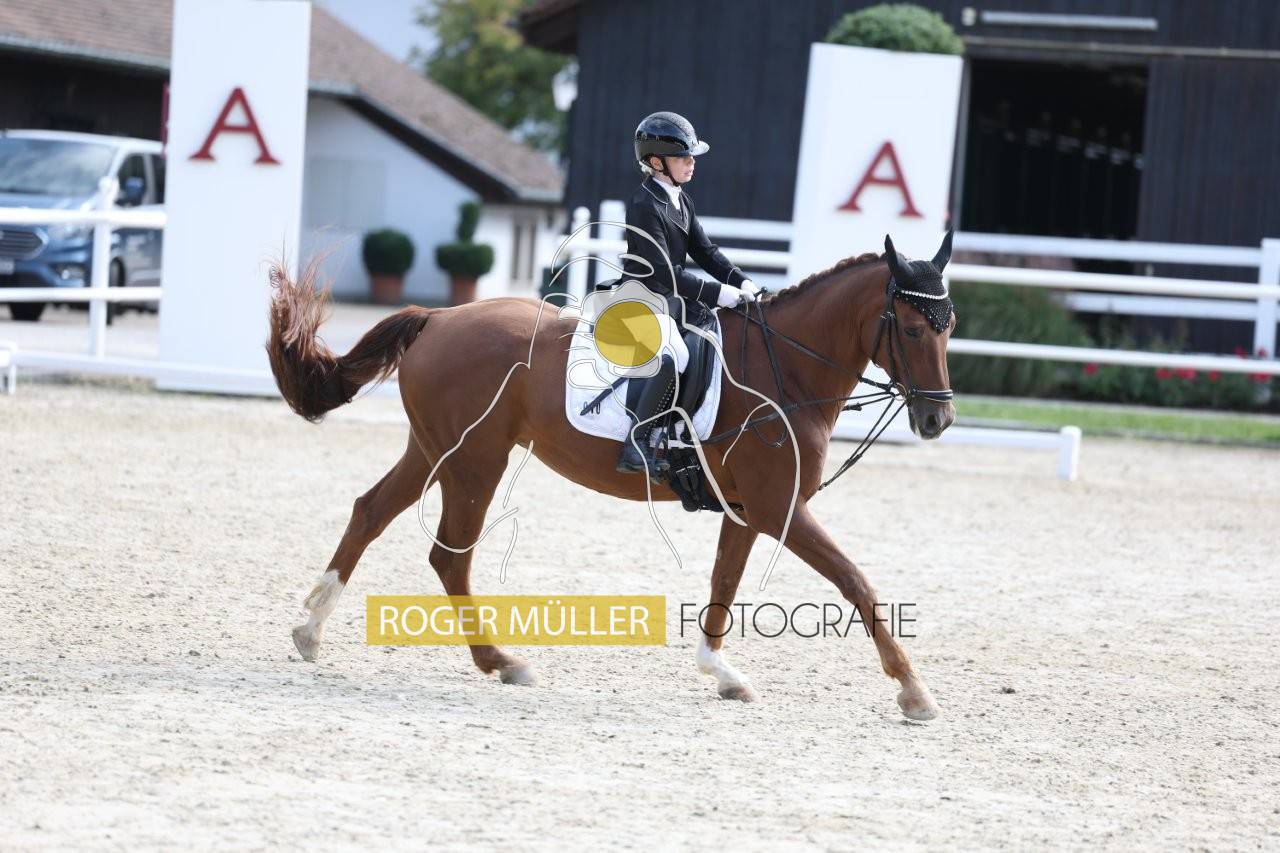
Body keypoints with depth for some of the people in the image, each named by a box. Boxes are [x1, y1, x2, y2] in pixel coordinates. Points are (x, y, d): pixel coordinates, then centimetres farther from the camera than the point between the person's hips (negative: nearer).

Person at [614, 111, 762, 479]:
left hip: (674, 299, 10)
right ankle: (636, 445, -30)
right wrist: (716, 292, -25)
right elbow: (663, 272, -23)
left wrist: (741, 282, -1)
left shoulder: (682, 201, 14)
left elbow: (705, 251, 15)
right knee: (673, 356, -33)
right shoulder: (645, 205, -17)